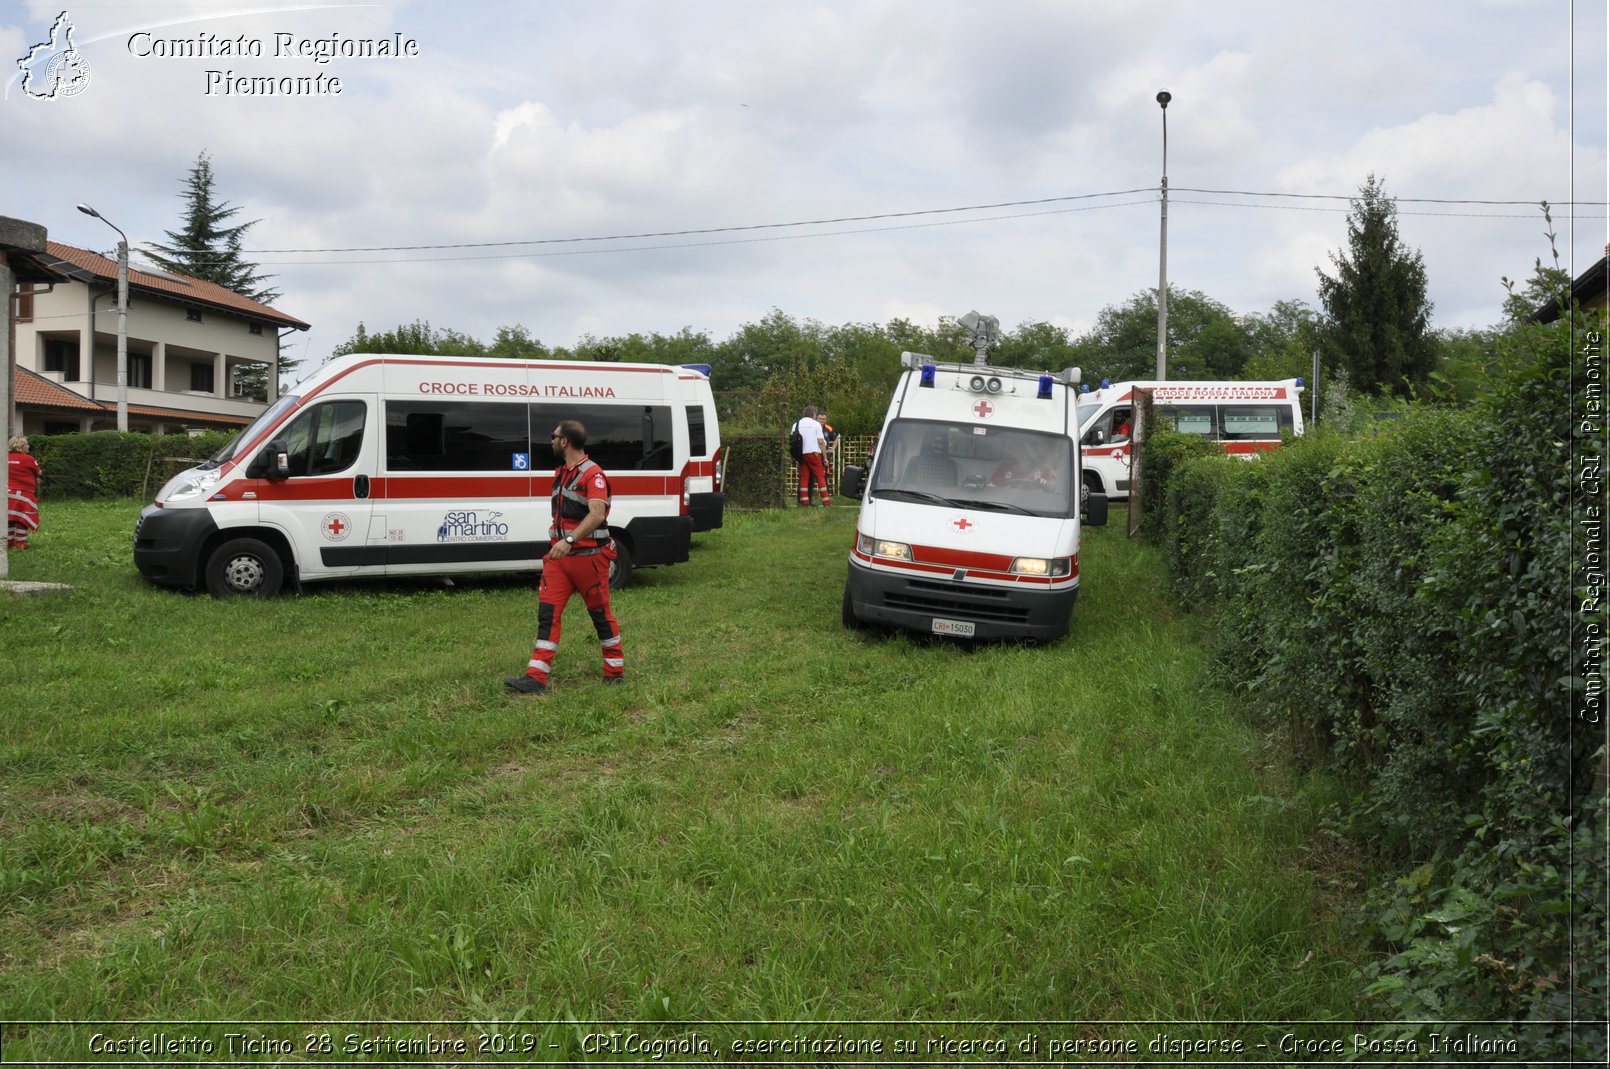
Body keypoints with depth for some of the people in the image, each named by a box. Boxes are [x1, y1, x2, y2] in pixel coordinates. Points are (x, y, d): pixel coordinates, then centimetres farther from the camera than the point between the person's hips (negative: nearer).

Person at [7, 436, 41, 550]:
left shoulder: (6, 458, 4)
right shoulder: (28, 459, -10)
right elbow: (38, 473, 0)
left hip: (8, 493, 6)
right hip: (23, 493, -5)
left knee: (8, 518, 11)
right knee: (23, 519, 1)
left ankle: (8, 542, 15)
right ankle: (20, 543, 1)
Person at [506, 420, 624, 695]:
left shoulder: (593, 474, -14)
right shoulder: (561, 473, 14)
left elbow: (596, 515, -27)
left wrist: (569, 541, -36)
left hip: (588, 557, -8)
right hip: (559, 556, 8)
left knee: (600, 614, 5)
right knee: (547, 613, -2)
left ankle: (616, 672, 20)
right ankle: (536, 678, -5)